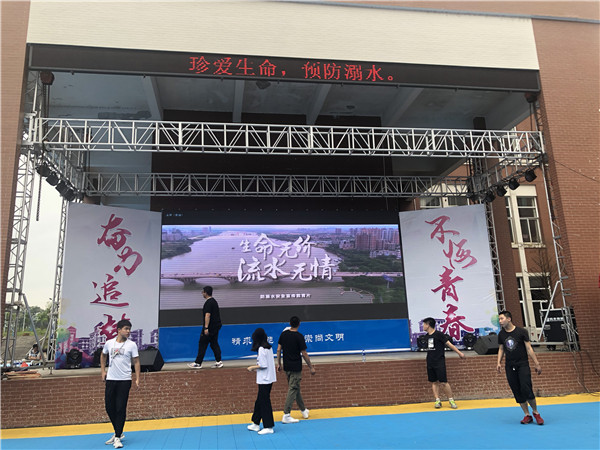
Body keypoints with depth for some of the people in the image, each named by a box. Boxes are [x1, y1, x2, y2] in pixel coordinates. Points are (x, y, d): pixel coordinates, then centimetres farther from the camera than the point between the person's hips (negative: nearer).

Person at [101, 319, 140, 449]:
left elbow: (136, 362, -1)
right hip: (110, 379, 3)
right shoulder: (109, 343, 4)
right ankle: (118, 432, 28)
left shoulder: (131, 345, -3)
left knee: (121, 409, -4)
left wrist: (138, 378, -8)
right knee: (109, 407, 8)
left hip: (124, 380, -3)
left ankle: (117, 437, 6)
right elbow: (103, 356, 23)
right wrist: (103, 371, 16)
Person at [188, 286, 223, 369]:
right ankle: (218, 362, 6)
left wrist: (206, 328, -25)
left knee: (202, 344, -2)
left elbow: (207, 315, -22)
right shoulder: (214, 301, 16)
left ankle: (198, 363, 3)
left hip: (210, 327, -9)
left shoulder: (208, 302, -15)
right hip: (216, 327, 9)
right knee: (214, 344, 10)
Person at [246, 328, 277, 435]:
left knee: (264, 402, -1)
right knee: (259, 401, 17)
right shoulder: (269, 347, 9)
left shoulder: (261, 349, -18)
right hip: (269, 378, 9)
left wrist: (253, 368, -7)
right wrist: (257, 368, 15)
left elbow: (263, 365, -20)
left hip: (264, 379, -9)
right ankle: (256, 424, 26)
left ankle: (269, 427, 5)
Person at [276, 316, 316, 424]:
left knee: (295, 388, 17)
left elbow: (278, 349, 4)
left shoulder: (284, 334, 2)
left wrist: (279, 364, 14)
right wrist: (311, 367, -3)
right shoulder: (299, 336, -14)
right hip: (296, 367, -6)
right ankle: (286, 415, -5)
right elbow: (304, 354, -12)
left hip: (286, 366, 6)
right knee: (293, 389, -3)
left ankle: (303, 410, 32)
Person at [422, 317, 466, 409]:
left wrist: (459, 352, -11)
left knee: (443, 382, -8)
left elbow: (449, 344, -8)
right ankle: (437, 400, 11)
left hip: (439, 362, -6)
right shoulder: (428, 336, 11)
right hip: (430, 362, 6)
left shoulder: (439, 334, -9)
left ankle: (451, 400, 5)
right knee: (434, 382, 5)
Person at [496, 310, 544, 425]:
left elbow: (529, 348, -2)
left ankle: (536, 412, 11)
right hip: (510, 367, 4)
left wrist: (537, 364, -4)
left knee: (526, 390, -11)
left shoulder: (521, 331, -4)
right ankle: (527, 415, 14)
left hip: (523, 365, -4)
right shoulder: (501, 334, 7)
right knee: (517, 392, 3)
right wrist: (498, 363, 2)